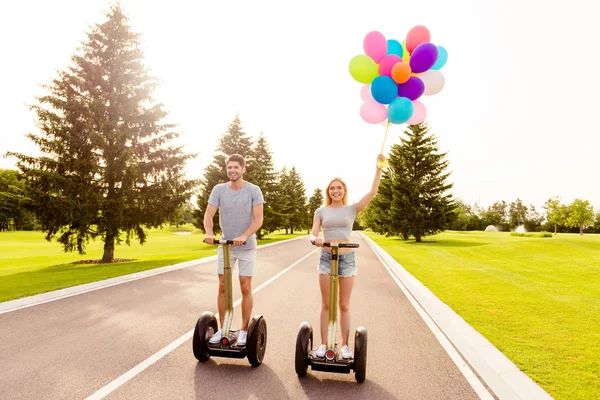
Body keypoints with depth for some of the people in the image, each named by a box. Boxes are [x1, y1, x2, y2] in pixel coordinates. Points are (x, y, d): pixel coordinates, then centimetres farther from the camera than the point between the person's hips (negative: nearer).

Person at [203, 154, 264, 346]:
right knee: (223, 287, 6)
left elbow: (258, 219, -16)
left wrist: (243, 237, -32)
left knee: (245, 288, 2)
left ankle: (244, 330, 15)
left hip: (247, 247, -2)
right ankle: (222, 328, 19)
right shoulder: (219, 189, -4)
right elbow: (208, 215, -8)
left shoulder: (254, 190, -10)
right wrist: (209, 233, -29)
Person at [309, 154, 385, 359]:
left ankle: (345, 345, 21)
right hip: (326, 258, 1)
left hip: (347, 258, 0)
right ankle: (324, 344, 19)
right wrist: (315, 240, -27)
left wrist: (379, 168, -15)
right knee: (326, 305, 7)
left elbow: (372, 192, -9)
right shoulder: (321, 211, 5)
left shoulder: (352, 209, 2)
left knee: (344, 306, 8)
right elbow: (312, 234, -3)